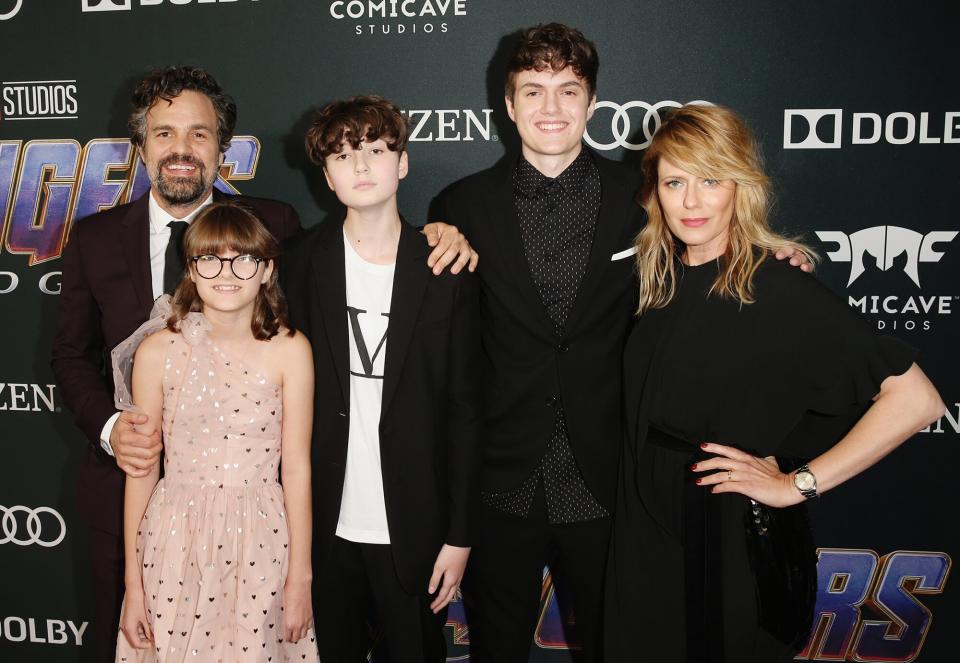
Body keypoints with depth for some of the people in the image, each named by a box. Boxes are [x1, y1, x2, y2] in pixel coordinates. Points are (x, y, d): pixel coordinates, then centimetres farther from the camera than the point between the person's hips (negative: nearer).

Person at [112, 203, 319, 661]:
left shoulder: (289, 351, -6)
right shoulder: (157, 351, -4)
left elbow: (296, 468, -4)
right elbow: (141, 469, 1)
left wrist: (300, 578, -1)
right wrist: (133, 583, 4)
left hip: (261, 542, 0)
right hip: (176, 540, 1)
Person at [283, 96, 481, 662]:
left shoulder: (446, 272, -6)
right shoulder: (305, 265, -2)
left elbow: (464, 408, -4)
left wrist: (460, 535, -5)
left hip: (414, 529, -1)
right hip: (325, 527, 1)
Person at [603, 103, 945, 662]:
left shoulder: (779, 291, -18)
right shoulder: (661, 279, 1)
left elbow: (917, 399, -22)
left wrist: (797, 484, -19)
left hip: (734, 552, -6)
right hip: (648, 537, 6)